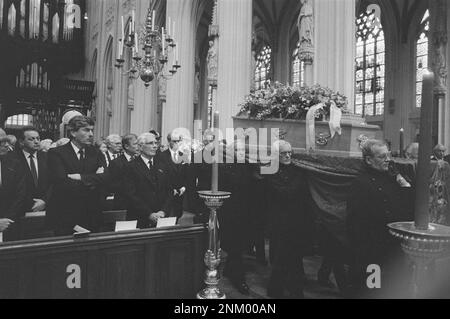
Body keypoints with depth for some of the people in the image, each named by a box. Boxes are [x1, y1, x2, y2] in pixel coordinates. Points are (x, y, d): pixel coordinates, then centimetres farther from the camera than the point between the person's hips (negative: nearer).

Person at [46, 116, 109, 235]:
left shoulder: (96, 153, 7)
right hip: (64, 217, -3)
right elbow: (64, 184, -18)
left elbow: (105, 178, -8)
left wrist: (81, 177, -18)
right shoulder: (56, 153, -5)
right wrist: (93, 180, -10)